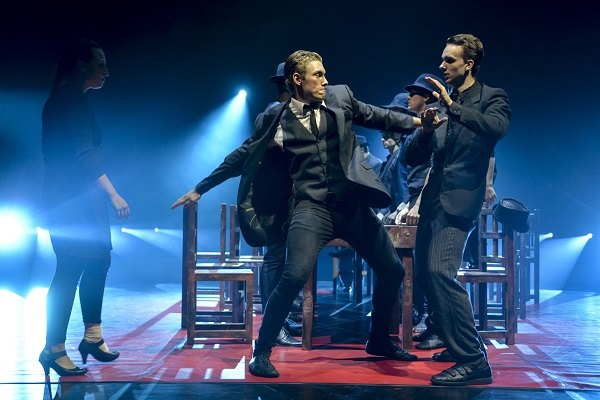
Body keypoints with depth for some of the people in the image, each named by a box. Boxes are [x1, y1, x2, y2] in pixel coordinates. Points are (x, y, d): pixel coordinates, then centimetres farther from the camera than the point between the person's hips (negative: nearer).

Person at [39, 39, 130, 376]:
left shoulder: (72, 100, 16)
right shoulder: (71, 101, -14)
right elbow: (82, 155, -22)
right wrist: (114, 195, -24)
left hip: (81, 199, 10)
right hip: (71, 200, -10)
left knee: (98, 261, 12)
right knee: (71, 269, -8)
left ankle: (93, 337, 19)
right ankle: (54, 349, -1)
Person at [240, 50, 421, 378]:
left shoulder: (340, 97, 7)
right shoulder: (276, 118, -1)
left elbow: (377, 116, 20)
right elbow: (249, 158, 8)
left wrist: (418, 121, 10)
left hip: (352, 203, 5)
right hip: (311, 207, -5)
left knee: (392, 270, 12)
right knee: (294, 276, -23)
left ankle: (378, 339, 34)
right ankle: (261, 352, -7)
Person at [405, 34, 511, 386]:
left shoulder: (492, 97, 0)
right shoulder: (443, 103, 16)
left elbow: (497, 127, -25)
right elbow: (413, 158, 13)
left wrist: (452, 105, -27)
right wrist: (427, 128, -7)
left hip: (459, 198, -8)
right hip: (433, 198, 8)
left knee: (441, 273, -22)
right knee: (427, 274, 12)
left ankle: (473, 361, -17)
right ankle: (463, 343, 28)